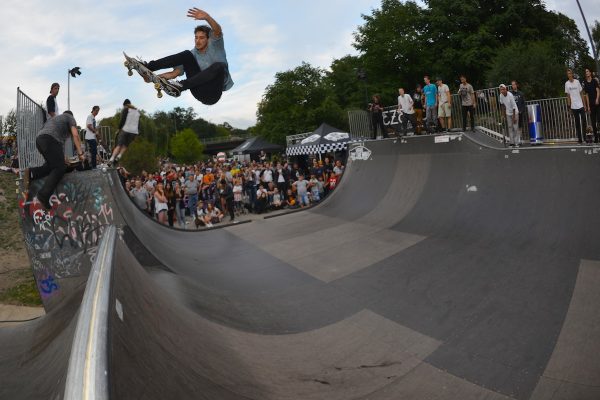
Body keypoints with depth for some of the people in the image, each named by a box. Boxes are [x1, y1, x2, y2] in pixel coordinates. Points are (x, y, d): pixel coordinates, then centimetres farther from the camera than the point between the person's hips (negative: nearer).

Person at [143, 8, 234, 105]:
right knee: (186, 55, -7)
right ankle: (148, 67, -18)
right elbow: (176, 71, 0)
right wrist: (158, 77, -17)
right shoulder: (192, 54, 10)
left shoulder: (215, 45, 2)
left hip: (213, 93, -3)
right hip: (199, 92, 3)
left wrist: (206, 17, -40)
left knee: (219, 66, -33)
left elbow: (217, 31, -20)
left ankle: (182, 85, -36)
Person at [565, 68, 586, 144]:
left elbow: (581, 93, 7)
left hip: (580, 105, 0)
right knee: (577, 122, 4)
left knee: (584, 120, -6)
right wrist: (569, 105, -1)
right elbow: (568, 95, 6)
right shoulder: (566, 84, 3)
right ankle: (579, 138, 9)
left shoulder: (577, 82, 4)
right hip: (573, 106, 0)